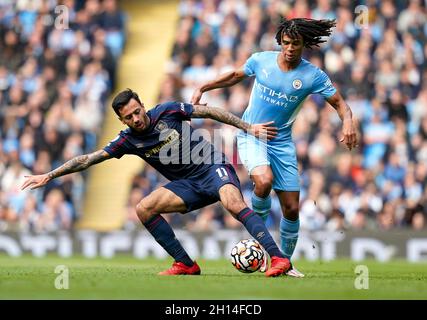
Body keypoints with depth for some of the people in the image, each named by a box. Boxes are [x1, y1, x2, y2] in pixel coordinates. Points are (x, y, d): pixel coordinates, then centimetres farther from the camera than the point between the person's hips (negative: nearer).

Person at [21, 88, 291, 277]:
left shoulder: (168, 112, -9)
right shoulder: (128, 141, -2)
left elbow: (211, 112, -2)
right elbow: (88, 159, -2)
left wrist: (249, 128, -3)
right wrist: (49, 176, -6)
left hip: (213, 168, -4)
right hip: (188, 185, 5)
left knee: (234, 204, -33)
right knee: (144, 209, -14)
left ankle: (278, 257, -38)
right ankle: (186, 264, -8)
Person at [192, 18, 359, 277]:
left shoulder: (313, 75, -9)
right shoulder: (261, 60, -5)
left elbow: (339, 103, -4)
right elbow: (235, 76, 14)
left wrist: (348, 122, -25)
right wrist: (203, 88, 9)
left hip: (282, 143, 1)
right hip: (251, 136, -1)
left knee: (292, 208, 1)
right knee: (264, 181, -32)